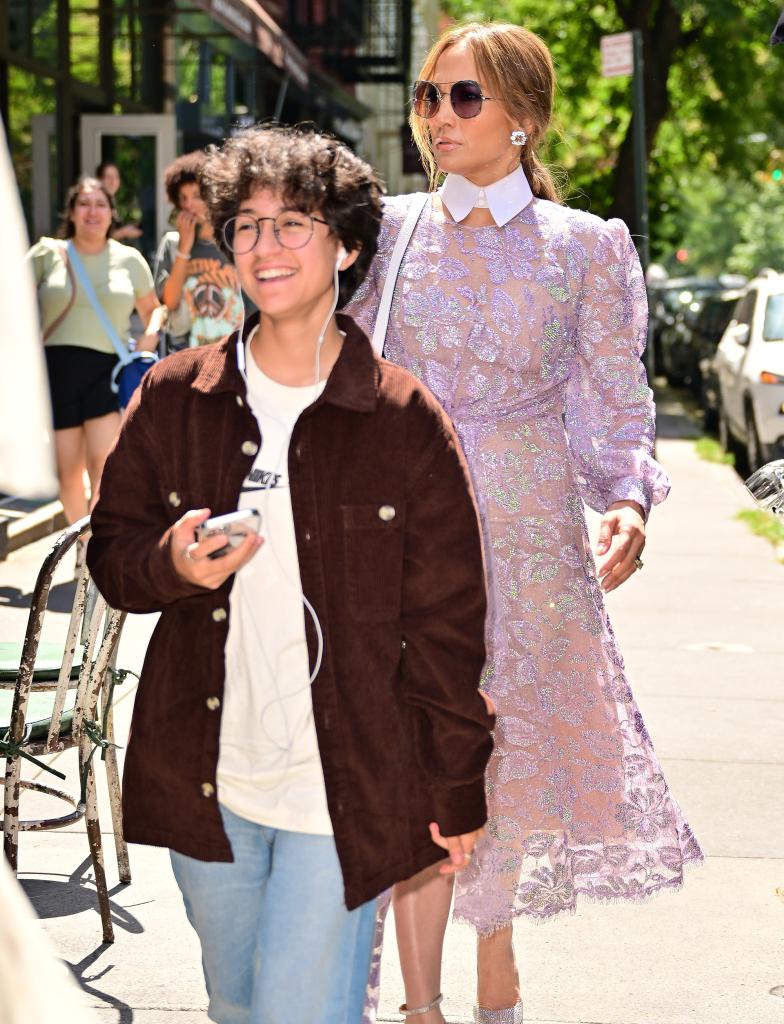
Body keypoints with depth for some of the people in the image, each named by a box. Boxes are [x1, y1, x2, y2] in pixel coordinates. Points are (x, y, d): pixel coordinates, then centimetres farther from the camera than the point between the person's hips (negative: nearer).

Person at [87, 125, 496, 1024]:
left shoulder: (406, 420, -7)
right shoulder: (173, 398, 2)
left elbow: (447, 622, -3)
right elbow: (110, 554, 10)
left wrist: (457, 791, -2)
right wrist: (171, 564, -13)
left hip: (345, 791, -4)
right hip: (201, 781, 4)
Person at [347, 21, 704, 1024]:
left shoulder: (587, 246, 1)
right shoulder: (389, 230, 3)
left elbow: (618, 402, 2)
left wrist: (626, 499, -15)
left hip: (529, 531, 0)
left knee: (515, 748, 9)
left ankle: (497, 937, 36)